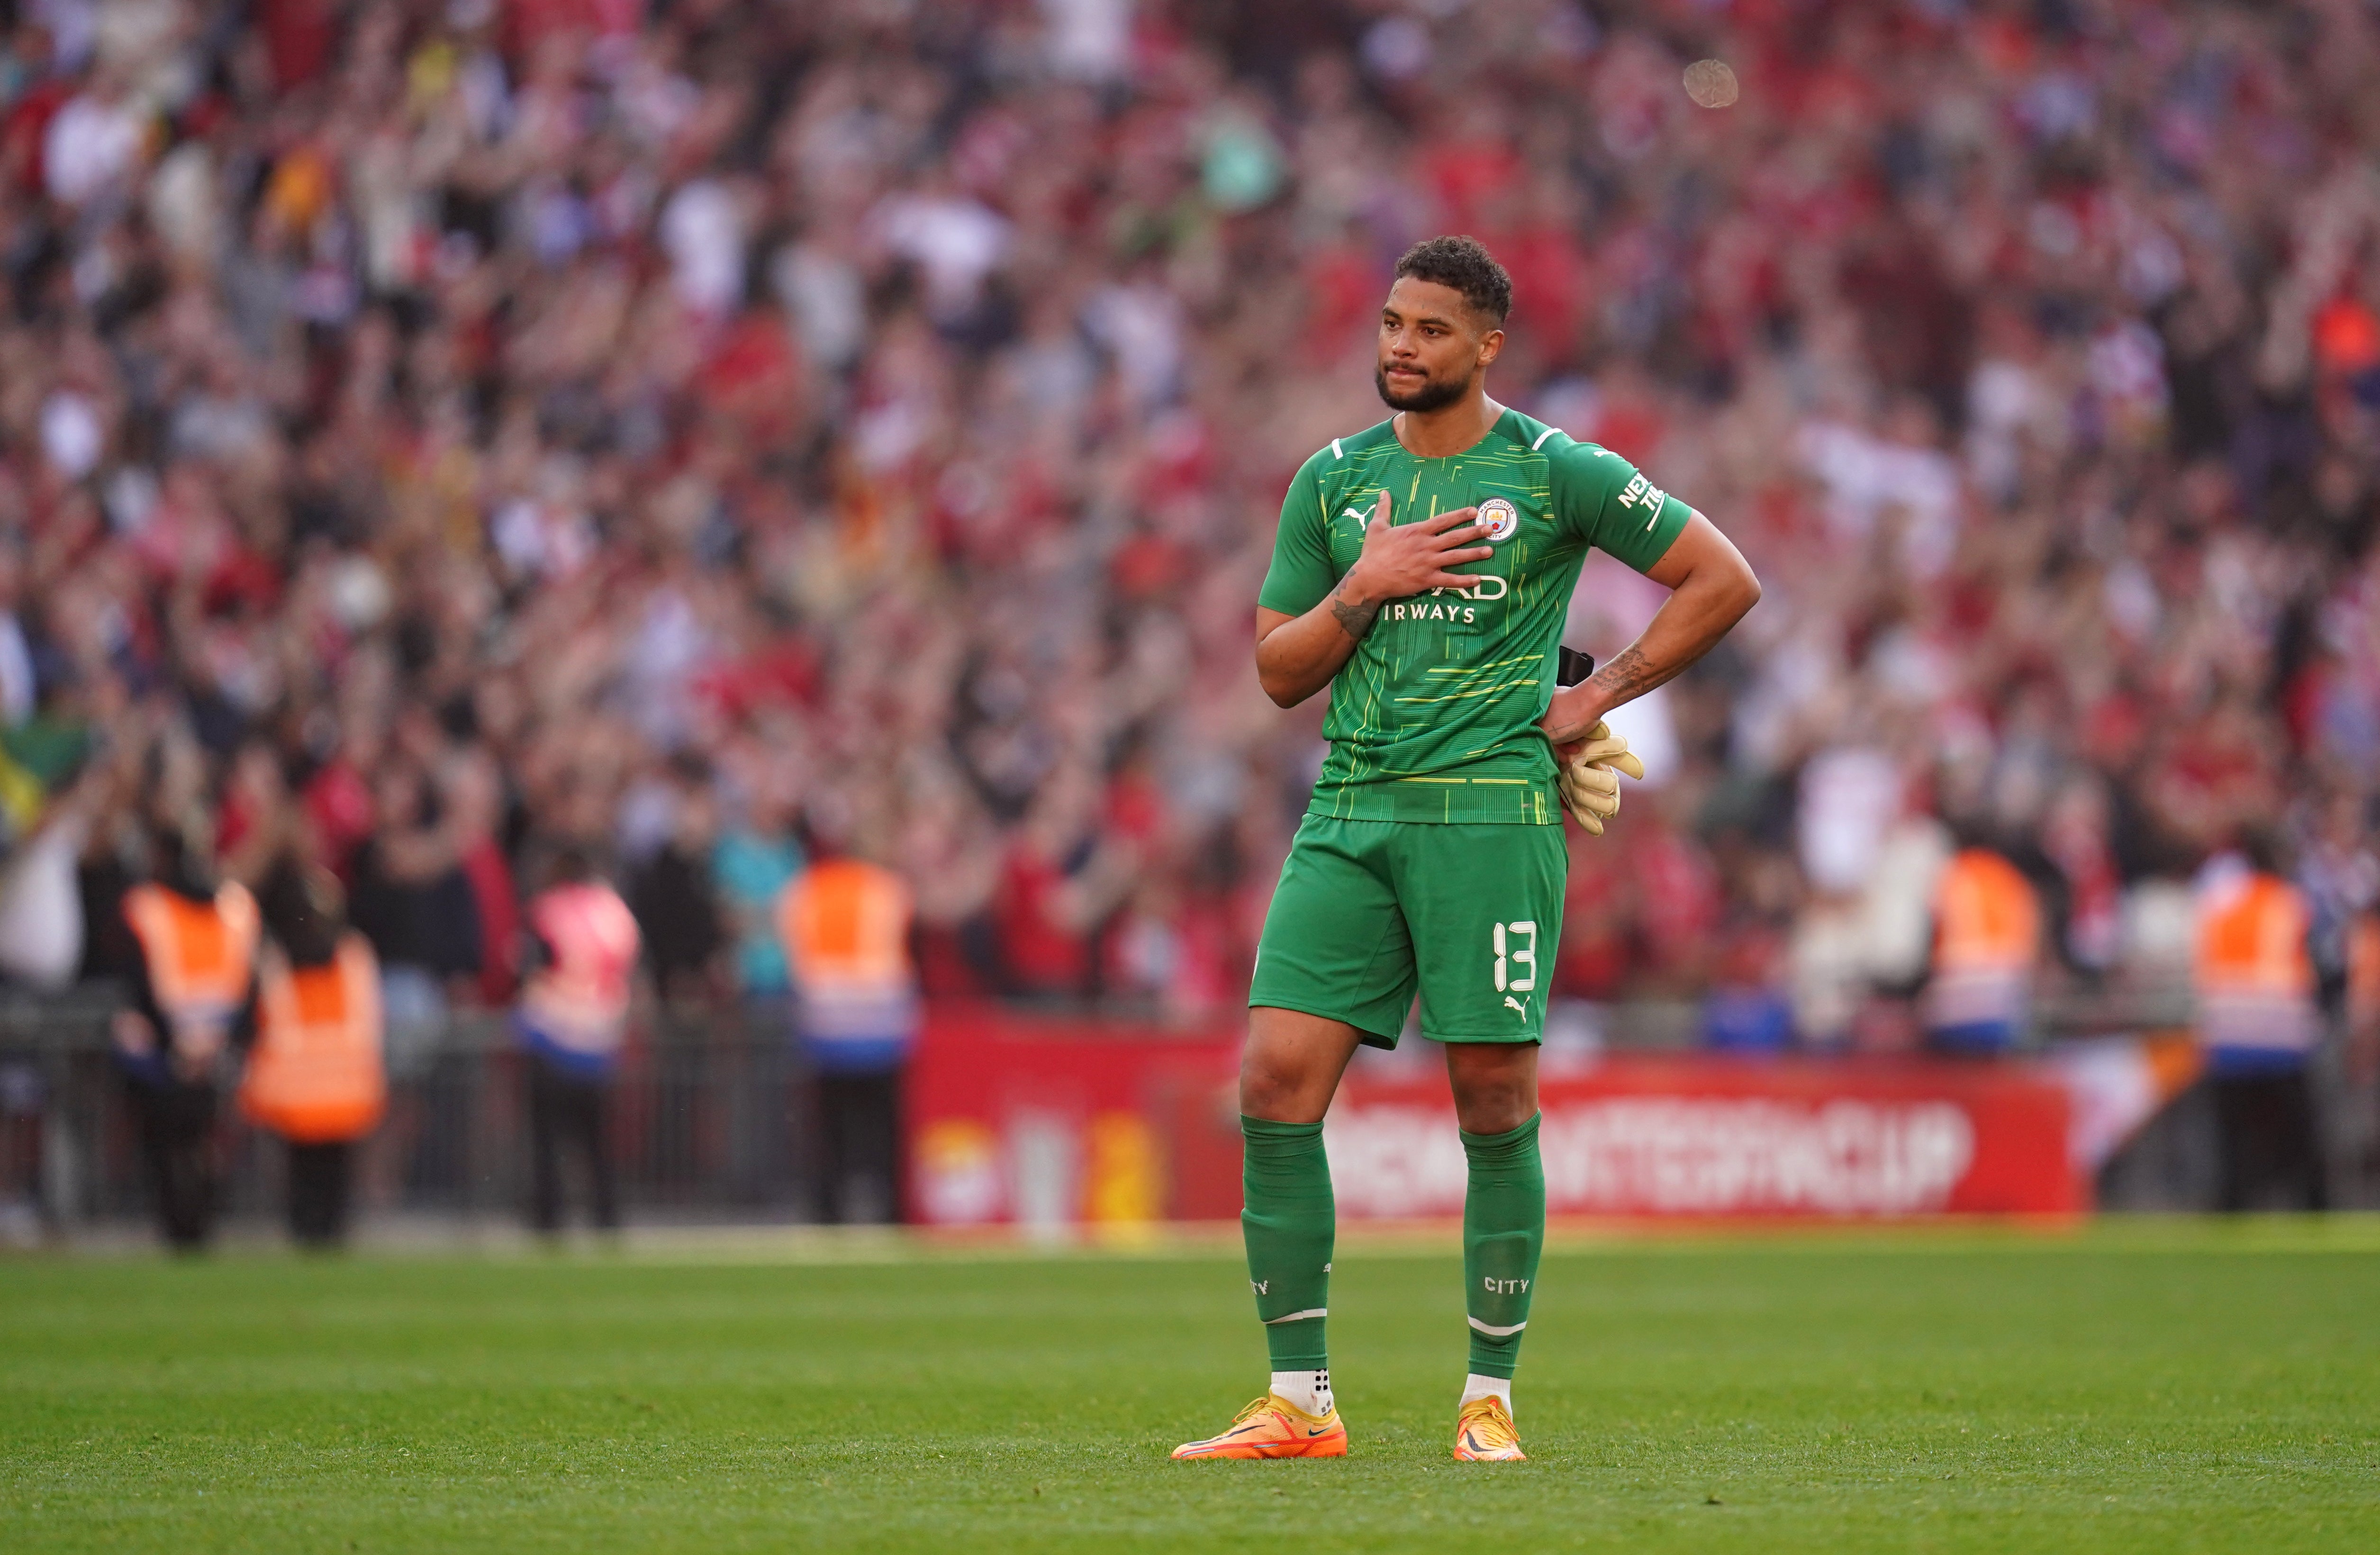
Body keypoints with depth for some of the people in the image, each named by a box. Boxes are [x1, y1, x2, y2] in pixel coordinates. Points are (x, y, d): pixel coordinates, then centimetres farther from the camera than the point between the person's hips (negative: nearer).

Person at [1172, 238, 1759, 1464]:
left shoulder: (1556, 474, 1)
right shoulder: (1334, 481, 13)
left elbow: (1725, 581, 4)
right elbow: (1278, 672, 14)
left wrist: (1600, 695, 1)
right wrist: (1362, 588, -4)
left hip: (1490, 804, -4)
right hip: (1349, 815, 4)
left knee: (1495, 1106, -5)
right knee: (1275, 1088, -7)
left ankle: (1489, 1401, 6)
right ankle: (1299, 1405, -2)